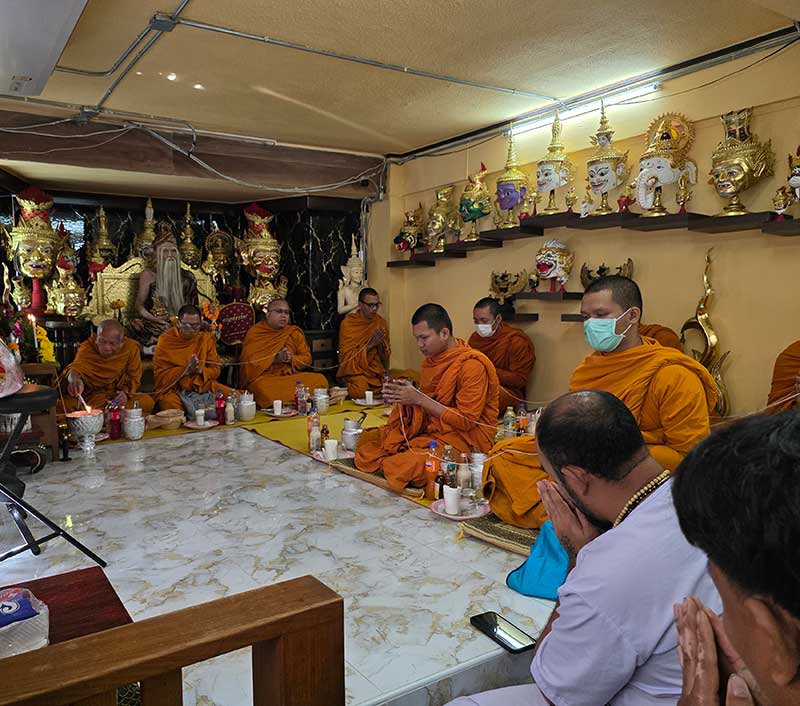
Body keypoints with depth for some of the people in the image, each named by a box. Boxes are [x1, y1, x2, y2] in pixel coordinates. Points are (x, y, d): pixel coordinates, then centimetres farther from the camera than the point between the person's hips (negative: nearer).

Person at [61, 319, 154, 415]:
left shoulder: (131, 348, -5)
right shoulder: (87, 347, -7)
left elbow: (133, 378, 1)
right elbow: (76, 366, -27)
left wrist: (126, 393, -22)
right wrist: (75, 379, -52)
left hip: (118, 397, 1)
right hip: (90, 395, -1)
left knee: (147, 402, -31)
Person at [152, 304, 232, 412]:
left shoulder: (207, 338, 5)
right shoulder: (165, 341, -3)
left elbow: (216, 369, 6)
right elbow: (160, 374, -7)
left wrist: (201, 370, -16)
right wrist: (185, 370, -19)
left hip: (203, 385, 3)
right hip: (172, 388, -3)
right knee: (170, 403, -36)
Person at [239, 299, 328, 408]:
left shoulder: (295, 332, 13)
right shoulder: (254, 333, 4)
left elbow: (307, 359, 11)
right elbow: (249, 362, -4)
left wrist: (291, 359, -9)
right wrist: (274, 359, -14)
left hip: (291, 376, 3)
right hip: (264, 377, -3)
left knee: (320, 379, -23)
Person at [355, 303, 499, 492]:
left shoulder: (472, 365, -15)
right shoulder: (431, 359, 11)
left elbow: (466, 421, -18)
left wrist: (419, 399, -19)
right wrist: (404, 394, -6)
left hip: (463, 437, -7)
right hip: (430, 430, 8)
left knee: (409, 464, -32)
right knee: (365, 441, -8)